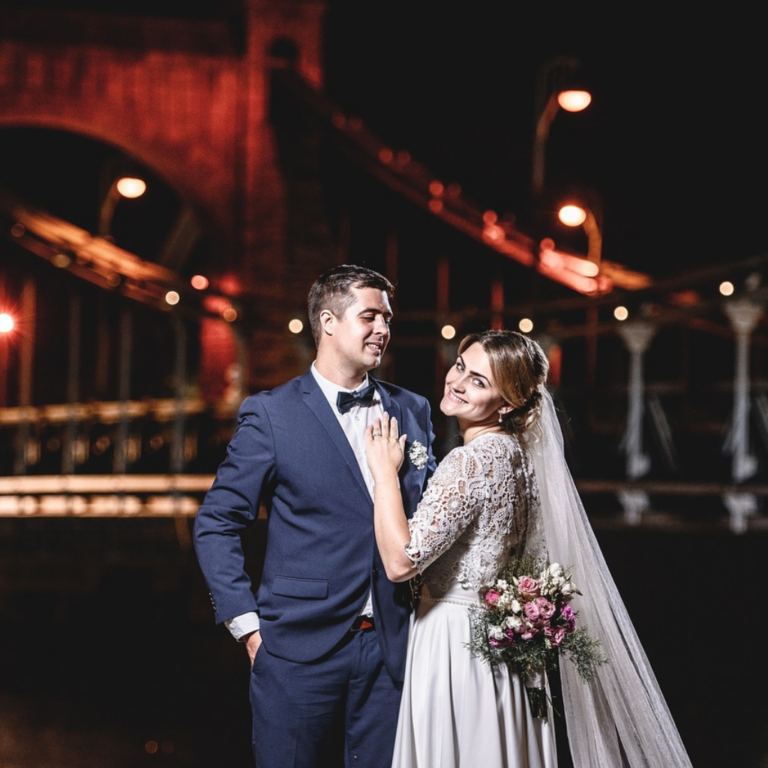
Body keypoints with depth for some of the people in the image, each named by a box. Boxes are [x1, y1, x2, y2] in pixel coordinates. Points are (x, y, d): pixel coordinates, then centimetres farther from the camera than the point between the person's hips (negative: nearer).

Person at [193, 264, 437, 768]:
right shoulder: (271, 414, -4)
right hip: (300, 649, -3)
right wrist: (247, 625, -7)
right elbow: (217, 524, -3)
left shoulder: (413, 412, 8)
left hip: (393, 650, 3)